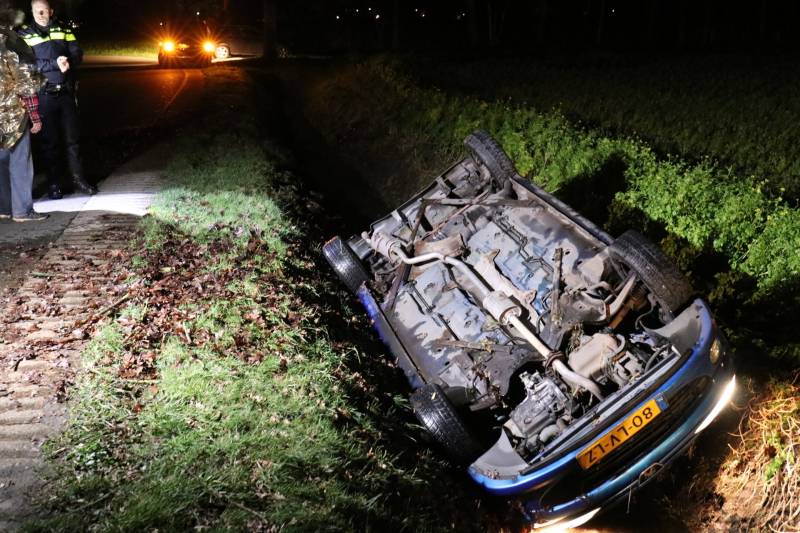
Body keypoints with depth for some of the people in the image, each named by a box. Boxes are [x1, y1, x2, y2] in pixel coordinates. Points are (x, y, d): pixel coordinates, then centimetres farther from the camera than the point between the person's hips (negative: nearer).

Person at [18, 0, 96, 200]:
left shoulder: (63, 30, 9)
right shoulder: (24, 34, 0)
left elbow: (77, 54, 3)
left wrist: (68, 62, -18)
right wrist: (55, 64, -20)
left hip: (66, 92, 2)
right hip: (43, 95, -2)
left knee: (72, 138, 6)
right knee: (50, 141, 4)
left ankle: (78, 178, 16)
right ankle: (53, 183, 11)